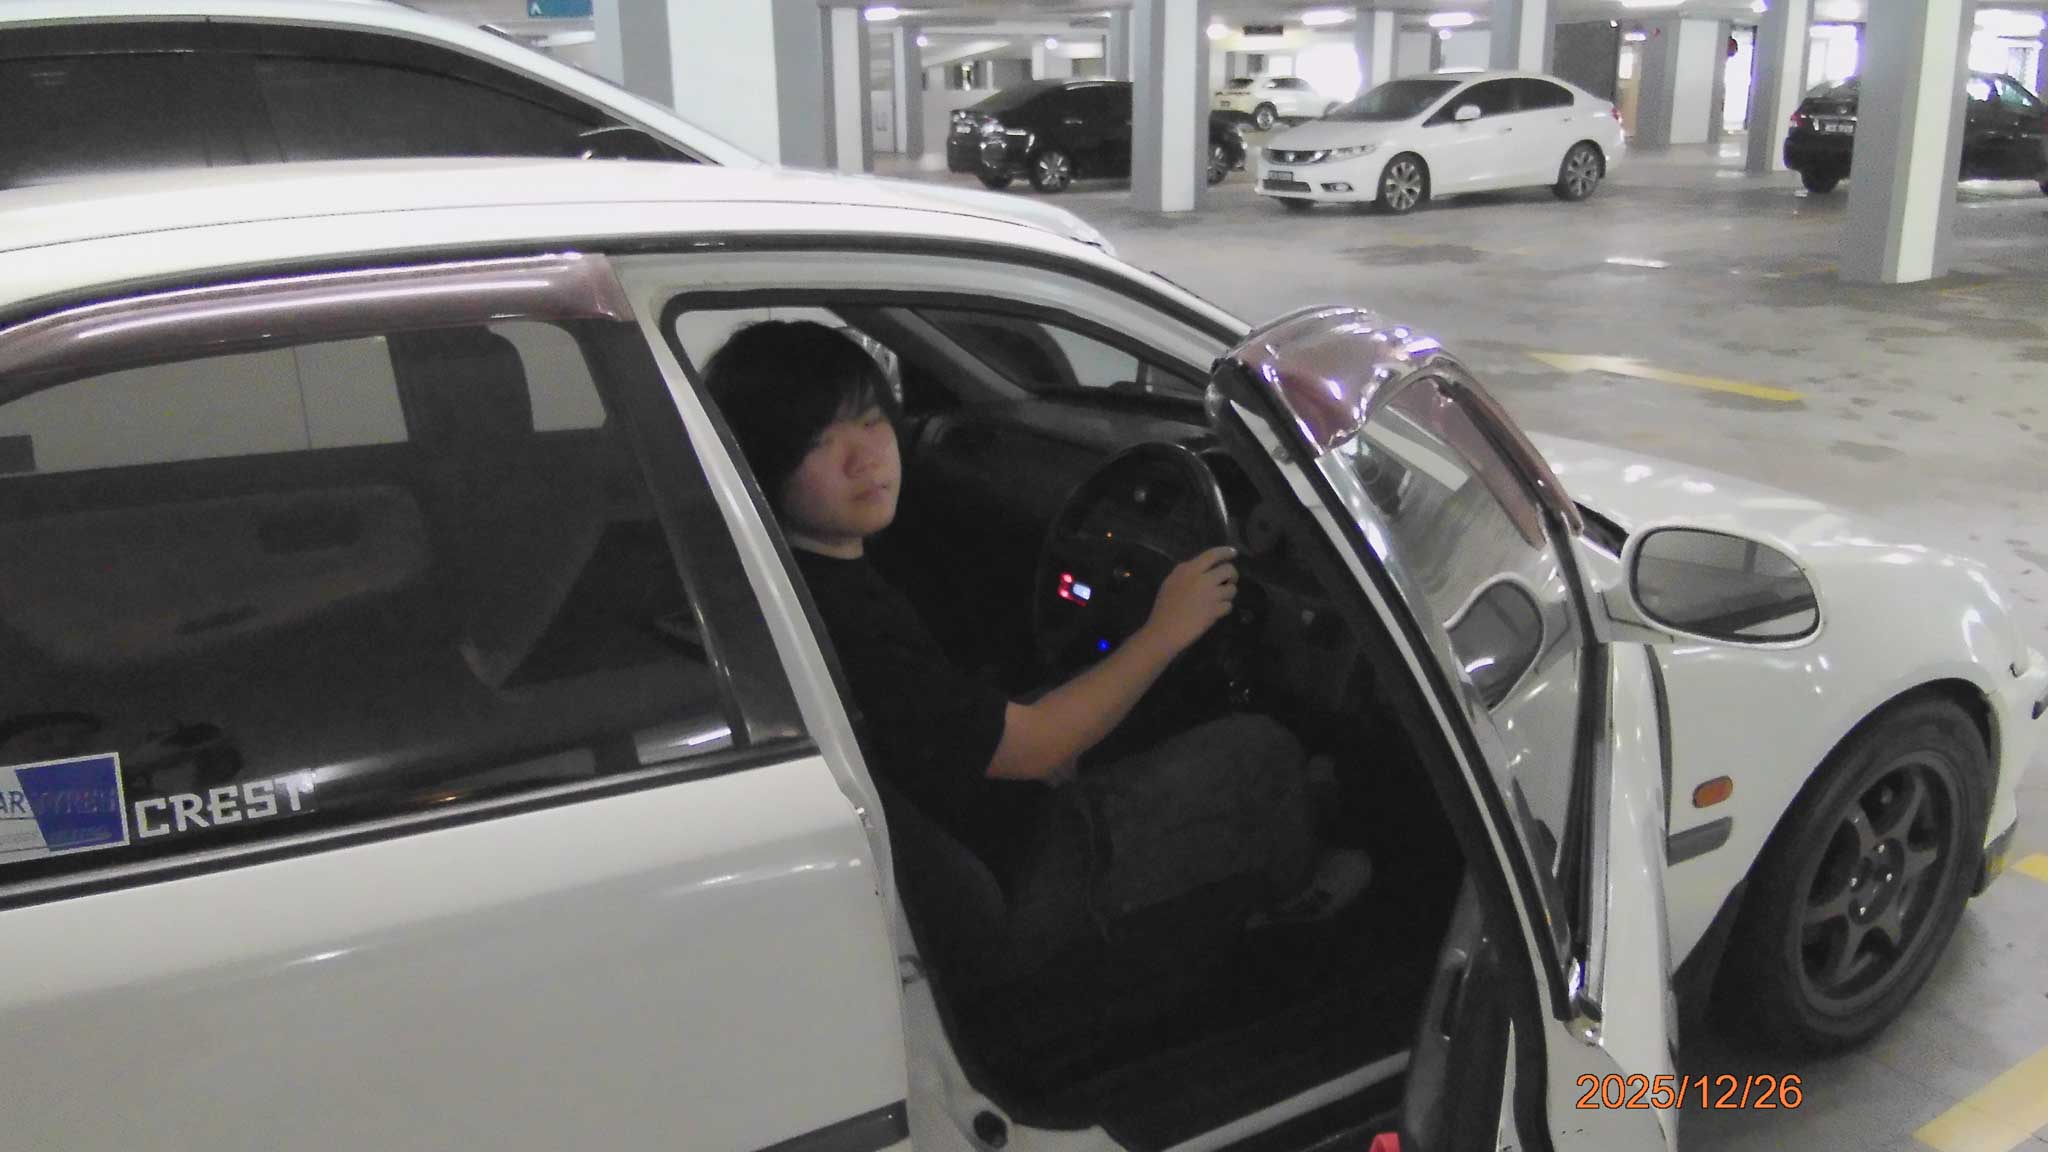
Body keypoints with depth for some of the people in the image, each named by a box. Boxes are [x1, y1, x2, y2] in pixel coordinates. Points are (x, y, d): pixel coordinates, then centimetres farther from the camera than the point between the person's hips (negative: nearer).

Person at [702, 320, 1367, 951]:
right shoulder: (839, 622, -35)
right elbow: (1028, 748, -26)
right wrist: (1165, 632, -16)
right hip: (1012, 883, -9)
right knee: (1259, 752, 1)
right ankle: (1290, 889, 34)